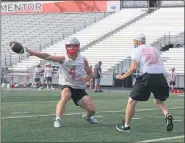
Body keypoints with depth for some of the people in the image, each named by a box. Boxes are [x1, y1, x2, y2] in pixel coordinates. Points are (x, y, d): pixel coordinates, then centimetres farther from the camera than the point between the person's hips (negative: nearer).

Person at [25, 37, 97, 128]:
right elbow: (48, 57, -26)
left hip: (79, 88, 3)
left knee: (91, 110, -3)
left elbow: (90, 73, 9)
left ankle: (87, 116, 35)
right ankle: (57, 119, -36)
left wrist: (86, 78, -15)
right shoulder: (63, 59, -12)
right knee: (65, 96, -39)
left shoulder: (83, 60, -4)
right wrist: (33, 53, -39)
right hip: (67, 86, -2)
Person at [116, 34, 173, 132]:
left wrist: (122, 76, 7)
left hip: (147, 76, -5)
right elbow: (159, 64, 16)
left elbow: (133, 68, -4)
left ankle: (126, 125, 14)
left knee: (132, 101, 11)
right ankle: (167, 116, -6)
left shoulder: (137, 50, 8)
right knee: (159, 101, 23)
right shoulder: (154, 49, 25)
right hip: (160, 76, 5)